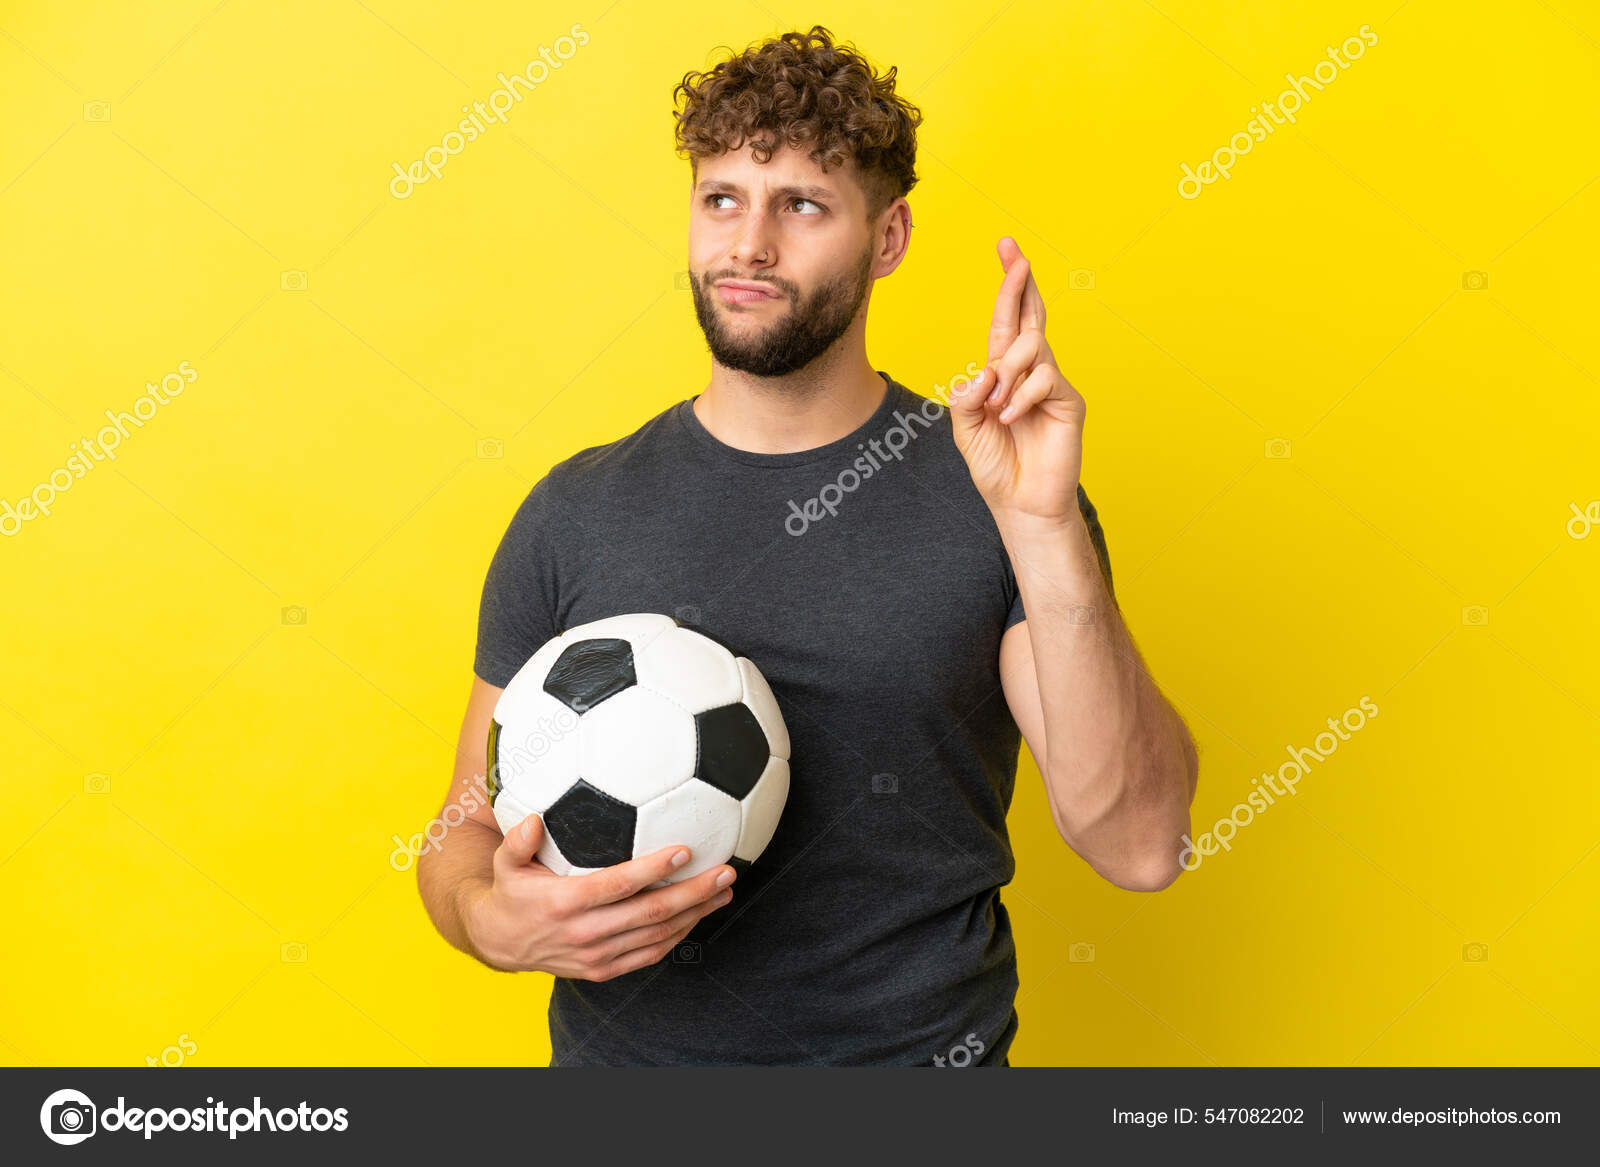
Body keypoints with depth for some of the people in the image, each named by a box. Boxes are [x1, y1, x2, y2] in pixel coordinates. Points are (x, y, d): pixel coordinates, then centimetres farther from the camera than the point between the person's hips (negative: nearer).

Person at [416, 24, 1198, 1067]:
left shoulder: (993, 493, -9)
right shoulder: (575, 515, -4)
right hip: (625, 1053, 2)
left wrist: (1044, 528, -27)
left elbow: (1139, 844, -17)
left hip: (921, 1048, -1)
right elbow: (469, 832, 2)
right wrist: (493, 917, -20)